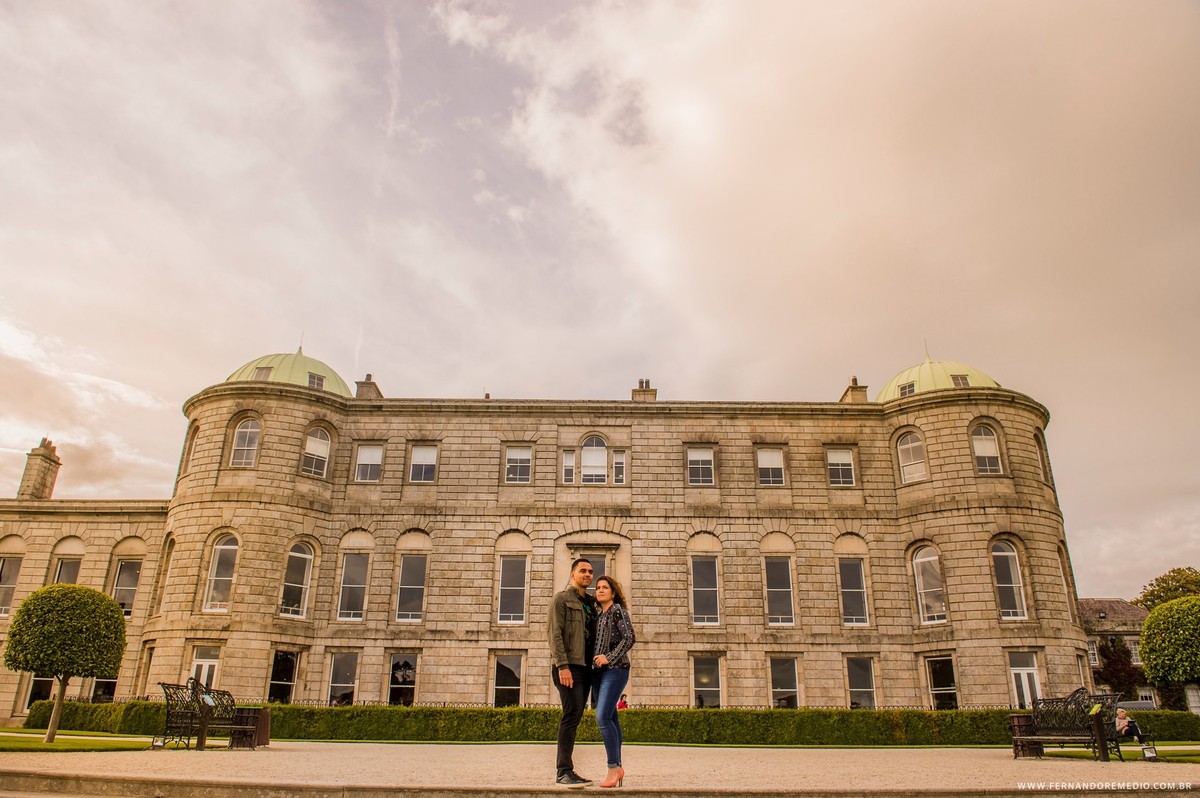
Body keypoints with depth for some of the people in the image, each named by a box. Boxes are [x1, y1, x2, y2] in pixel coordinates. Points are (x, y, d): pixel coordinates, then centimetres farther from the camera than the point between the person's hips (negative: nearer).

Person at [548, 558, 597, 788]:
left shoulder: (590, 603, 20)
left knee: (574, 716, 7)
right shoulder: (562, 599, -1)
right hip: (568, 666, -7)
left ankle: (566, 770, 12)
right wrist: (562, 665, -19)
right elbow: (554, 633, -10)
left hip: (585, 666, 7)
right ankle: (564, 771, -8)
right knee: (572, 713, -12)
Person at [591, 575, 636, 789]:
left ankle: (613, 767, -12)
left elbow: (629, 638, -12)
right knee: (610, 719, 8)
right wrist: (596, 661, 5)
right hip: (600, 671, 8)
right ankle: (617, 767, 12)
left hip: (615, 669, -8)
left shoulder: (618, 610, -3)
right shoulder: (599, 615, 18)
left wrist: (609, 658, -17)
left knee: (603, 717, -17)